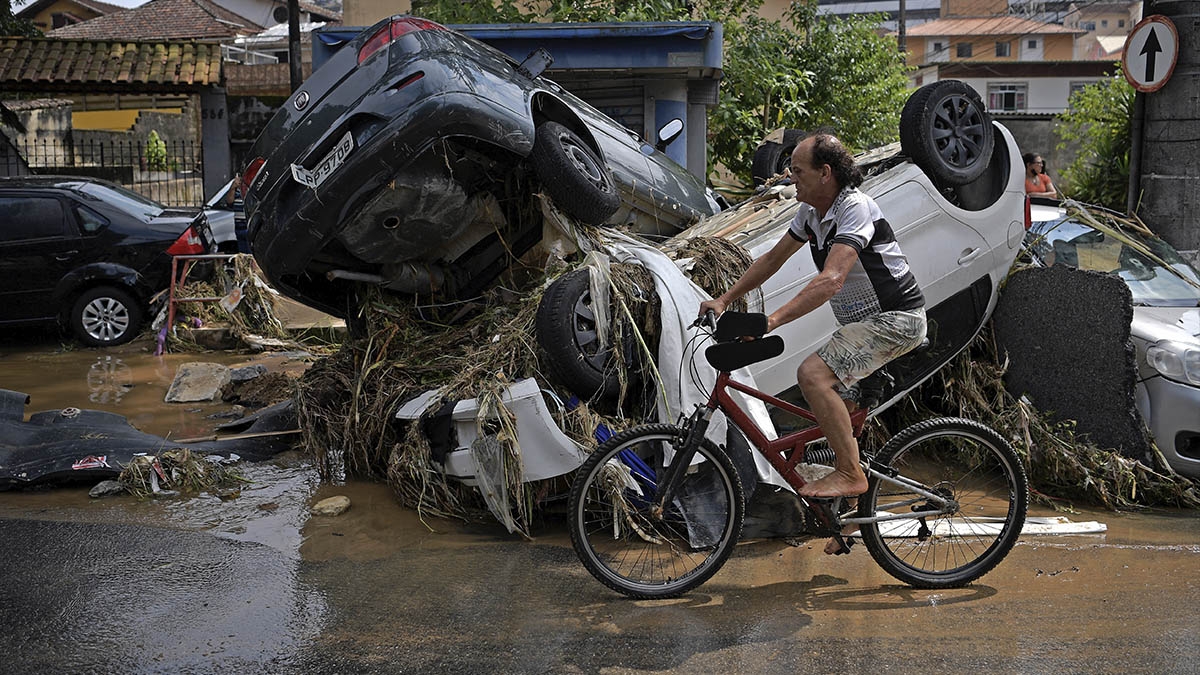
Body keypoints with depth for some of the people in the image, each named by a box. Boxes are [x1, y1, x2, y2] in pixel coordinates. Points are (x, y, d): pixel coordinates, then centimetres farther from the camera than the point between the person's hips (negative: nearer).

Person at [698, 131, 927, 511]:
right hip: (863, 321, 10)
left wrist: (772, 320, -42)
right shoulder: (811, 212, 6)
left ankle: (850, 474, -16)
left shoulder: (854, 209, -23)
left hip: (896, 319, -10)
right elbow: (772, 259, 15)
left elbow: (831, 280, -35)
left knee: (812, 374, -26)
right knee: (838, 411, 13)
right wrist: (723, 301, 9)